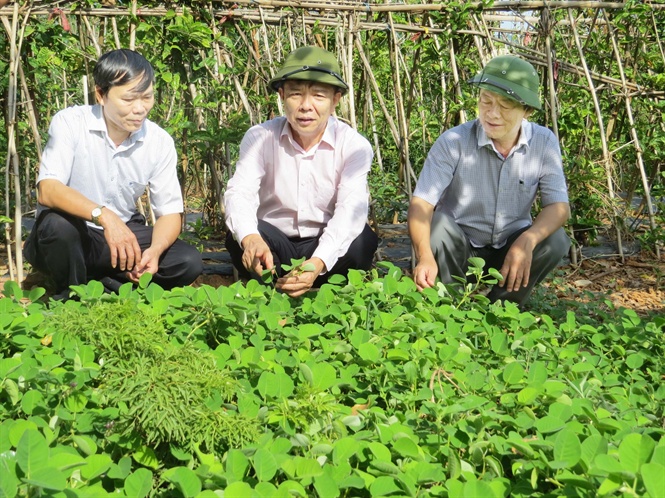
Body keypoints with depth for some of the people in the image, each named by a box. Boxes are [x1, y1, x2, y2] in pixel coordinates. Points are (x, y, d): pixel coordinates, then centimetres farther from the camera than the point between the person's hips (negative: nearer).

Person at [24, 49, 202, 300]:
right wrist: (102, 215, -46)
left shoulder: (160, 141, -7)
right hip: (67, 239, -3)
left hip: (123, 233, 3)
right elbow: (47, 191, -29)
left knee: (189, 262, -18)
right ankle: (70, 299, -8)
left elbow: (170, 211, -6)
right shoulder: (70, 123, -16)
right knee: (57, 224, -37)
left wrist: (155, 250, -28)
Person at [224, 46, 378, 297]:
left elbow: (351, 209, -27)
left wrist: (317, 263, -46)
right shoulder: (259, 137, -9)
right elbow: (239, 193, -22)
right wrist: (250, 238, -47)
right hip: (273, 243, 0)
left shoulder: (354, 145, -13)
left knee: (362, 240, -31)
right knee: (238, 237, -31)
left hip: (328, 245, 0)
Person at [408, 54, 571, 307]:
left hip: (510, 250, 3)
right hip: (456, 250, -2)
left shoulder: (544, 142, -10)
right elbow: (421, 205, -26)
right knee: (437, 224, -32)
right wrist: (425, 256, -45)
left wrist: (527, 241, -33)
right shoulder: (453, 142, -19)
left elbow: (558, 205, -12)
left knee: (555, 241, -24)